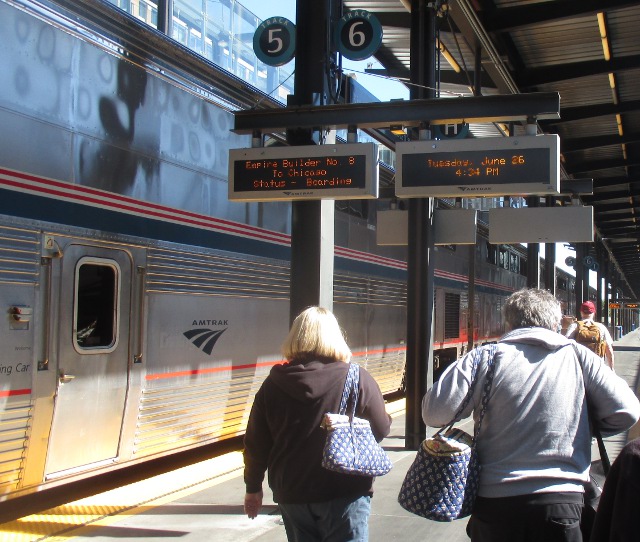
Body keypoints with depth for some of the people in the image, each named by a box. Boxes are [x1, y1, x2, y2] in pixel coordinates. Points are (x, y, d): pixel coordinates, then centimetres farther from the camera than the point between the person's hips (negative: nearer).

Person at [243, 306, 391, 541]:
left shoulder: (273, 384, -2)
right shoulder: (358, 379, -11)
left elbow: (256, 444, 3)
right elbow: (381, 429, -3)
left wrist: (253, 487, 16)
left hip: (292, 494, 4)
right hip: (345, 494, -3)